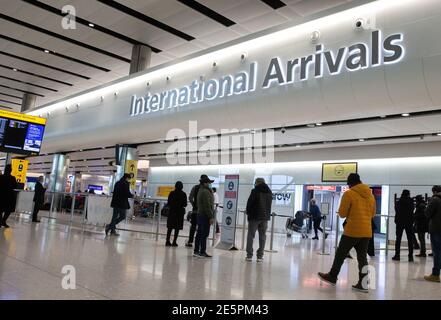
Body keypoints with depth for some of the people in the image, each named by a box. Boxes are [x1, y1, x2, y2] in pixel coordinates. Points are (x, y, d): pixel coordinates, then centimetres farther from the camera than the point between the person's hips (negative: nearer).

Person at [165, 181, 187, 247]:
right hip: (180, 212, -2)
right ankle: (174, 242, 2)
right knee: (177, 228, 4)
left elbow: (168, 203, -1)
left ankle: (167, 241, 9)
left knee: (170, 227, 10)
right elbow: (185, 204, -5)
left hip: (172, 211, 2)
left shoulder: (172, 193, -2)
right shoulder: (183, 194, -7)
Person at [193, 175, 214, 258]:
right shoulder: (205, 192, -16)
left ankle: (196, 251, 17)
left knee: (199, 233, 12)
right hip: (205, 216, -10)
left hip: (200, 214, 10)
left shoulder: (200, 191, 16)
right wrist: (211, 217, -19)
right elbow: (207, 206, -20)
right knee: (204, 234, -6)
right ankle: (202, 252, -3)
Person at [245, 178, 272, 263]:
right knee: (262, 236, 8)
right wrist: (267, 213, 14)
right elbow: (269, 204, 10)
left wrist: (248, 212, 9)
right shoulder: (269, 192, 8)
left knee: (251, 235, 4)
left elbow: (249, 202, -7)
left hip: (254, 216, -4)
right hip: (265, 217, 4)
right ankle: (260, 256, 7)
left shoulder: (255, 191, -9)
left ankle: (249, 255, 4)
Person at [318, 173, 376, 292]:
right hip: (366, 232, 6)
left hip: (352, 231, -5)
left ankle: (332, 277, 19)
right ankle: (363, 284, 7)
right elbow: (372, 213, 20)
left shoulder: (349, 193, -9)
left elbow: (342, 213, -7)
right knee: (362, 257, 8)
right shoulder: (370, 195, 10)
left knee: (341, 254, 8)